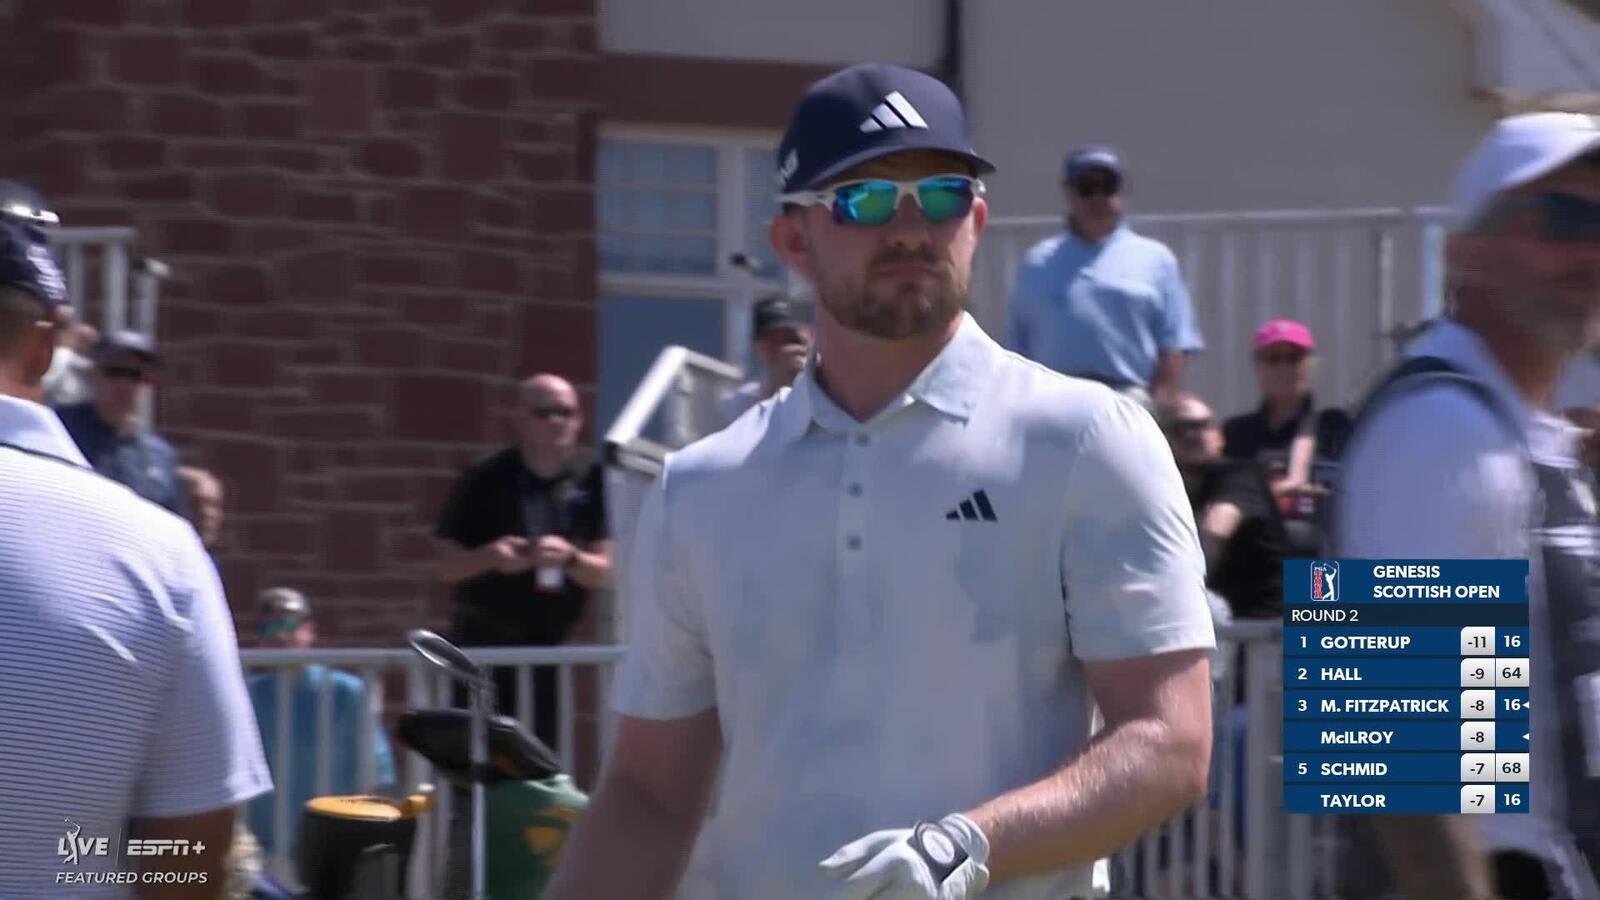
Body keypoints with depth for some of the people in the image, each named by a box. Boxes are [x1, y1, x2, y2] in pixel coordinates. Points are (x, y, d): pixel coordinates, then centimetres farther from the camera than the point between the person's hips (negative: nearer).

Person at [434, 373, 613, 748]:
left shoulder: (592, 482, 1)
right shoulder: (486, 480, -1)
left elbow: (607, 573, 0)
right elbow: (448, 568, 1)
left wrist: (571, 559, -21)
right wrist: (490, 557, -20)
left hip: (557, 647, 1)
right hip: (484, 645, -1)